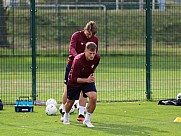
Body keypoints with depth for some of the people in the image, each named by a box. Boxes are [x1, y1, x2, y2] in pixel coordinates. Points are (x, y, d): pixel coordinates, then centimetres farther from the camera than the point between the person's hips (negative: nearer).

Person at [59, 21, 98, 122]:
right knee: (68, 89, 2)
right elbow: (72, 49, -24)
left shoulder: (95, 39, 2)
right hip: (72, 64, -2)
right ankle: (63, 111, 20)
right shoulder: (76, 36, -10)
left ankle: (81, 114, -1)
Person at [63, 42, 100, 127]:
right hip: (75, 81, -3)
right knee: (71, 101, 15)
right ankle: (66, 115, 50)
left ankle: (87, 120, -4)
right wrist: (86, 80, -44)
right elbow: (74, 78, -34)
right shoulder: (78, 60, -36)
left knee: (93, 97, -21)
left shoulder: (97, 58, -20)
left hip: (88, 80, 3)